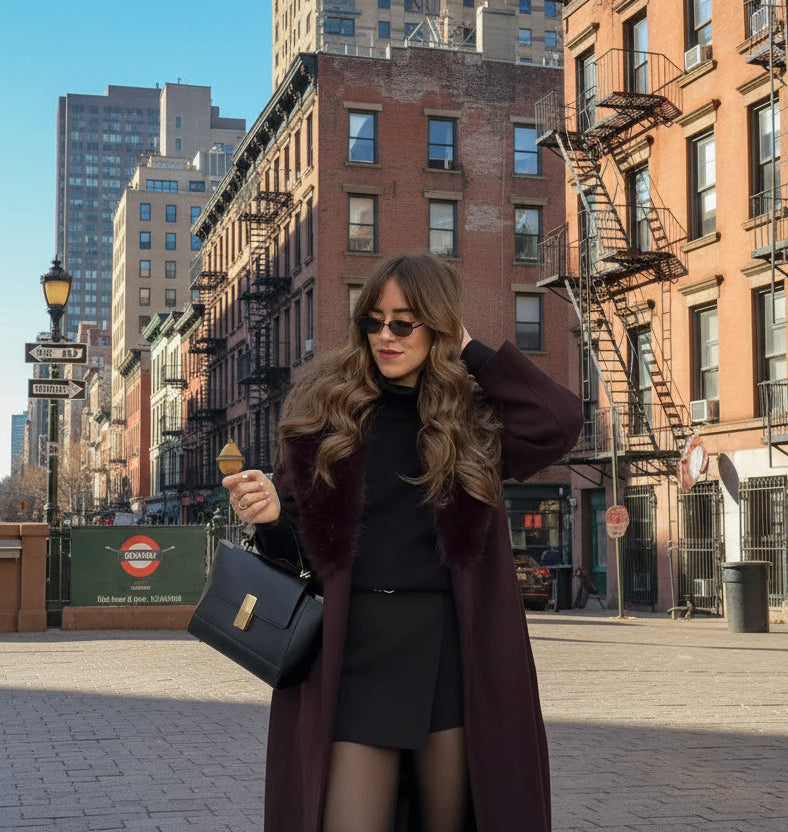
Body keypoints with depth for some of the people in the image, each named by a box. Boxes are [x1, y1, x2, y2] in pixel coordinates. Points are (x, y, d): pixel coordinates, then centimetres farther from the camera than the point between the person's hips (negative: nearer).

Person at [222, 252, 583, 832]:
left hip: (453, 652, 0)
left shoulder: (476, 417, 5)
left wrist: (471, 351, -5)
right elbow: (296, 543, 8)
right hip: (353, 649, 0)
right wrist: (270, 515, -15)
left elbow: (560, 421, -14)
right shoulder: (325, 409, 6)